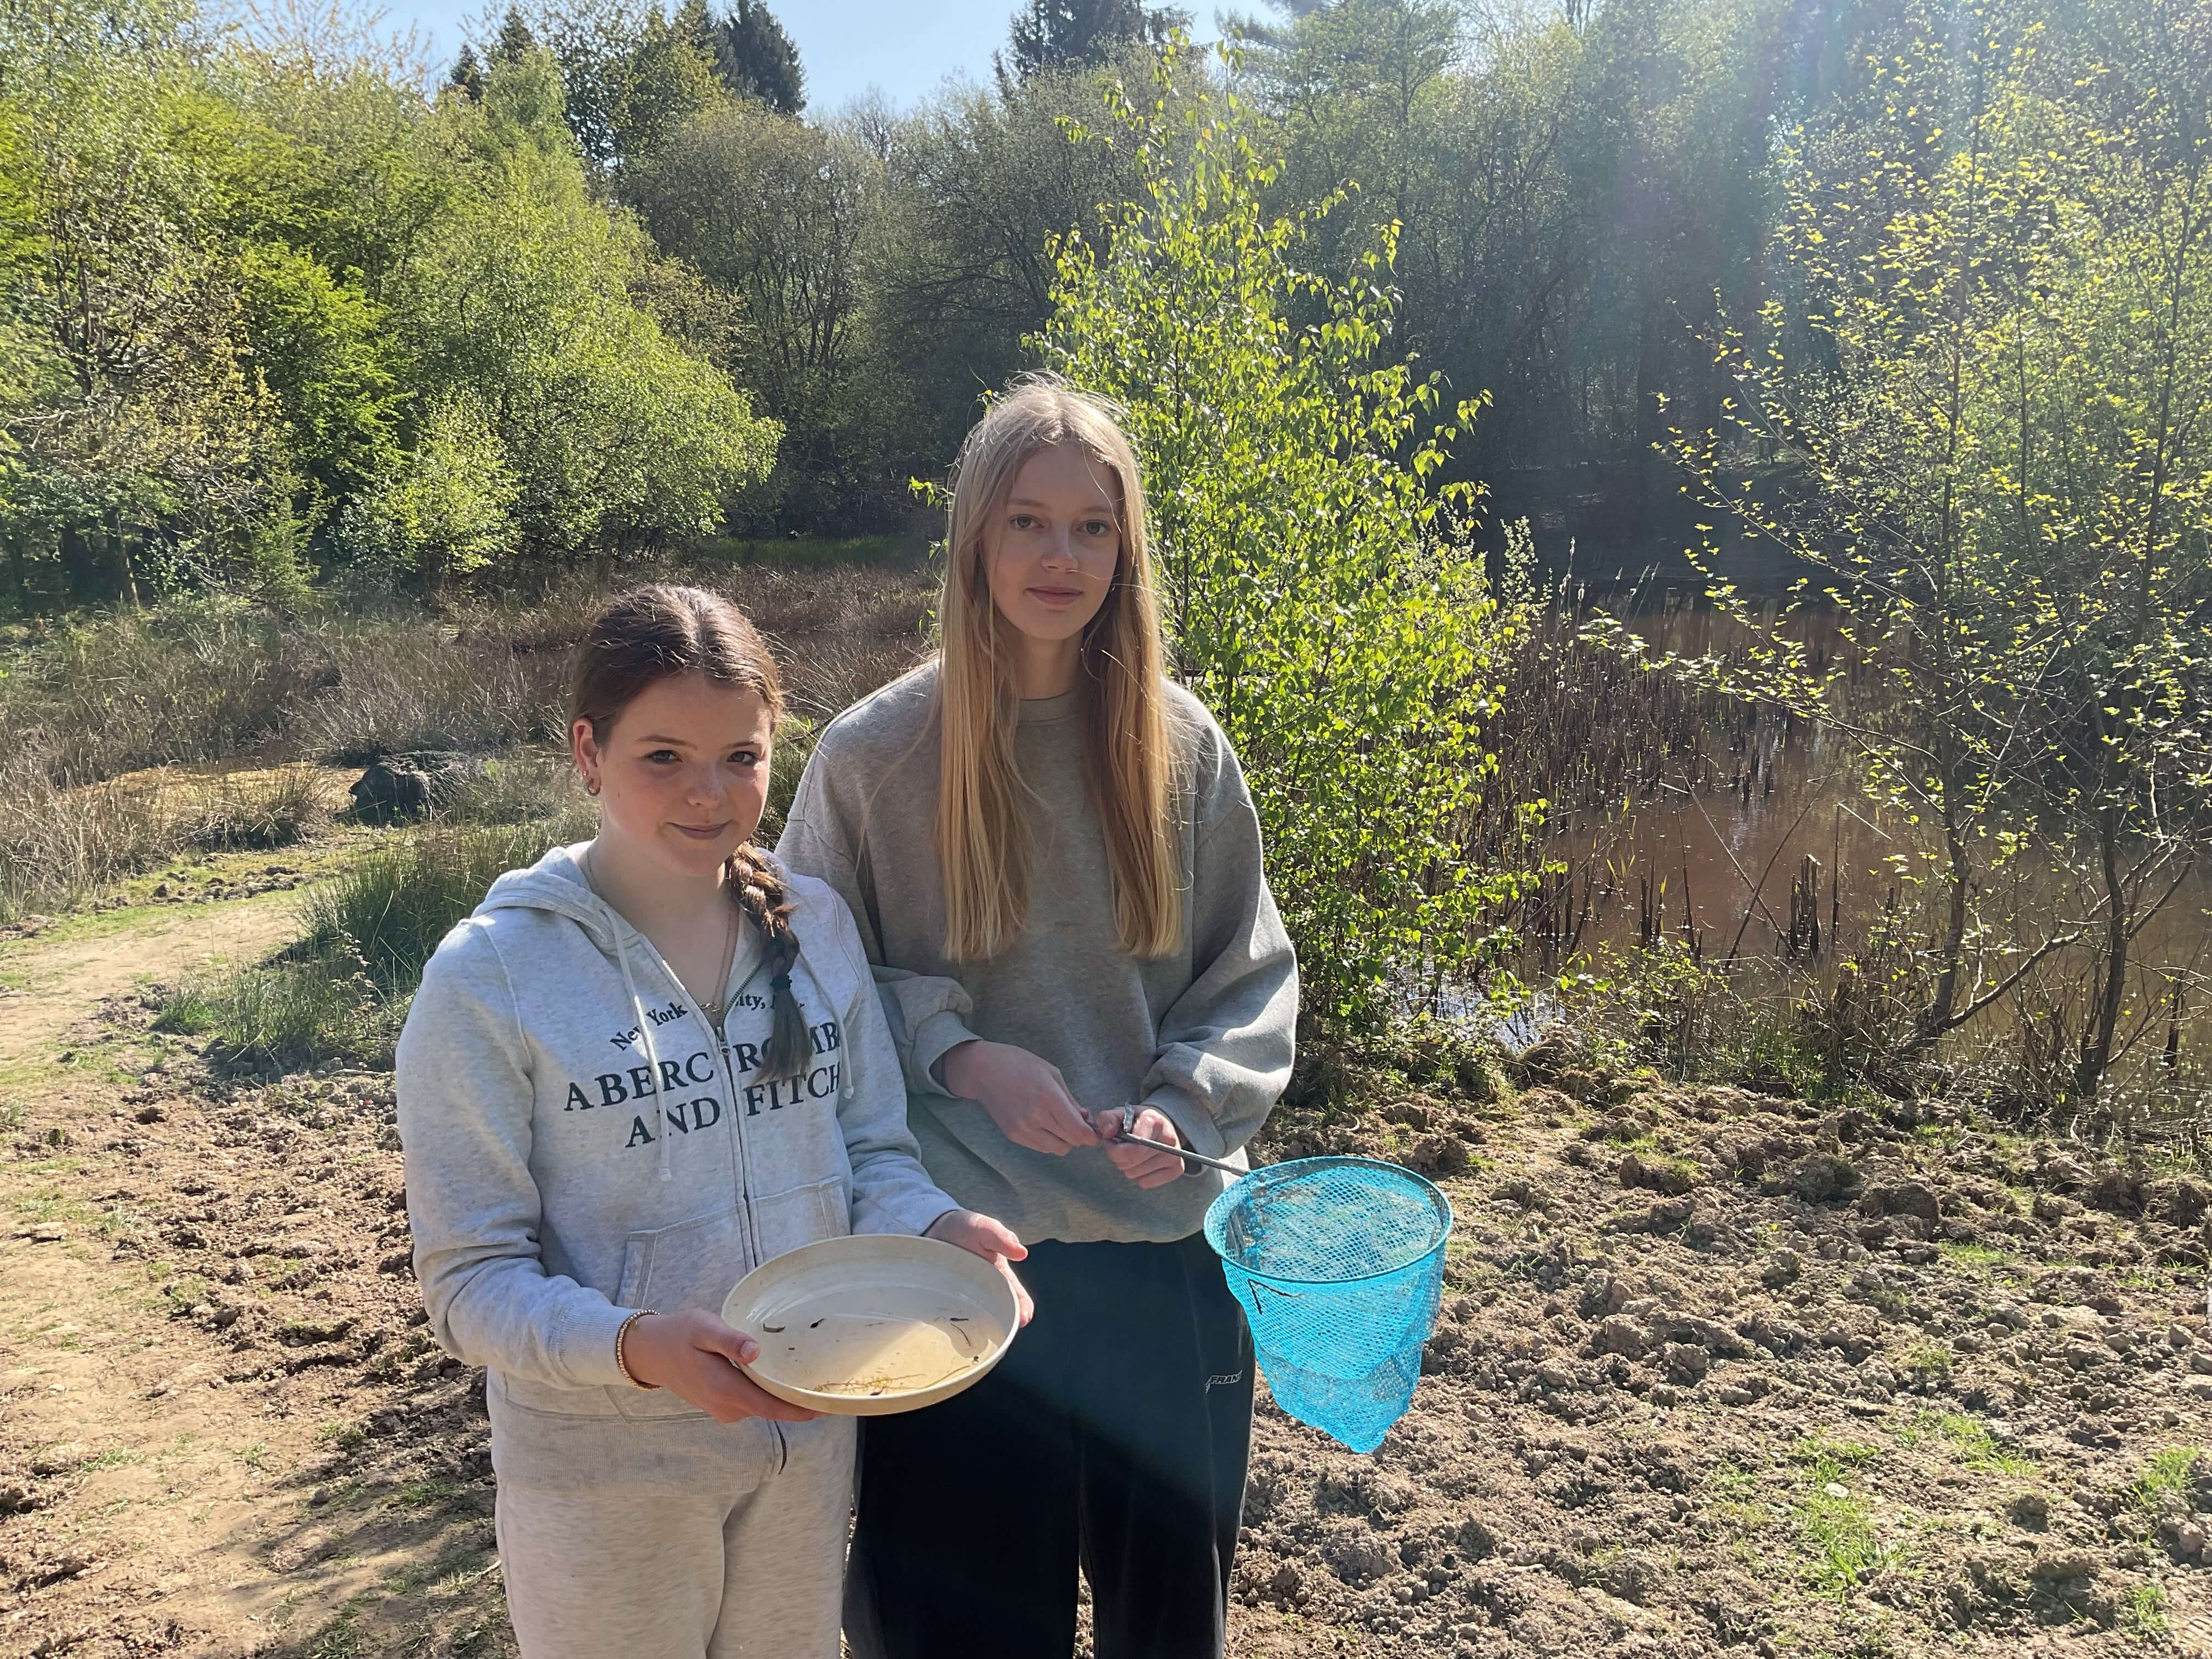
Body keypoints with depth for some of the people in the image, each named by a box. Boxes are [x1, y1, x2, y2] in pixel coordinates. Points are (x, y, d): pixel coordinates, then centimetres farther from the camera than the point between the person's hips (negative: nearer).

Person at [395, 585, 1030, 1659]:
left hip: (810, 1434, 4)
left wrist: (935, 1228, -18)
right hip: (605, 1468, -4)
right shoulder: (489, 979, -16)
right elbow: (472, 1281, -14)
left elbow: (872, 1154, 3)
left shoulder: (814, 926, -3)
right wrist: (635, 1349, -32)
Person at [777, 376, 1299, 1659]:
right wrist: (957, 1055, -16)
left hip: (1166, 1249, 3)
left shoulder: (1180, 744, 0)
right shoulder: (877, 754, -7)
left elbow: (1252, 975, 5)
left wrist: (1185, 1107, -12)